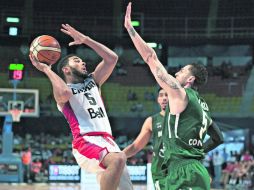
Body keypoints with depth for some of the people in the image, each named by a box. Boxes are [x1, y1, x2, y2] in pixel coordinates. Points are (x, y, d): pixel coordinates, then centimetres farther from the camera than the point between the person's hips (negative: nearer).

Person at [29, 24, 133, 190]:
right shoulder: (62, 90, 8)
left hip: (107, 141, 7)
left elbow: (112, 58, 18)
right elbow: (64, 92, -19)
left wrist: (85, 40, 19)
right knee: (118, 159, -37)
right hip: (85, 142, -7)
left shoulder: (92, 81, 27)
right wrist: (46, 69, -6)